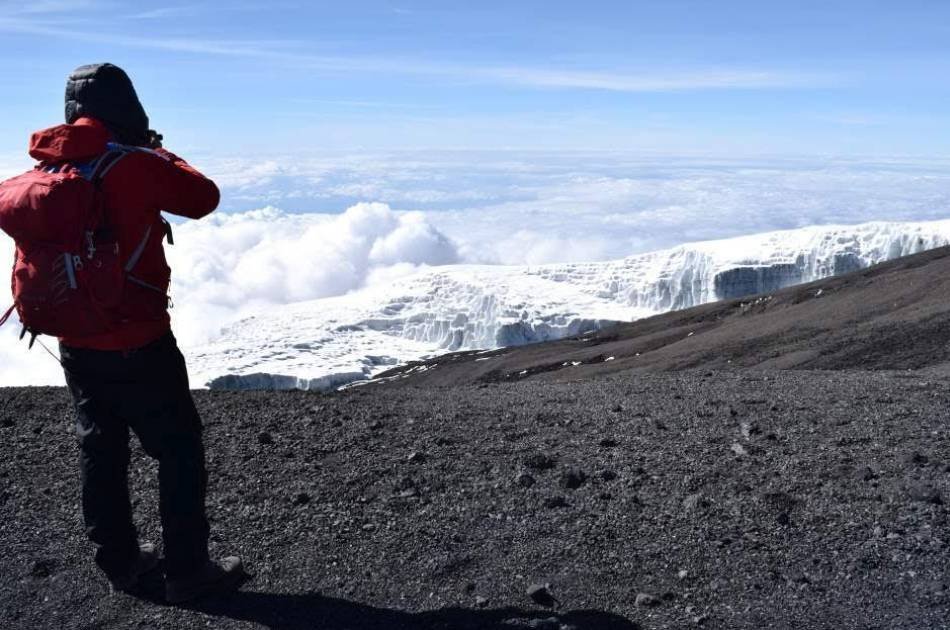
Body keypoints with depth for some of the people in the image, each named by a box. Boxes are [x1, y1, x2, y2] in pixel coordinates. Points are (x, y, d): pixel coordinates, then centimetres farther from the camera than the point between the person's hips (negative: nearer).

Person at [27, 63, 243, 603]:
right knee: (179, 451, 5)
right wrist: (164, 156, 9)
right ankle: (188, 572, 12)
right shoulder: (137, 165, -17)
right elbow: (205, 198, -5)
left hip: (75, 343, 7)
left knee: (101, 450, 18)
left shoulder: (47, 169, 2)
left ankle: (119, 560, 31)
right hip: (137, 344, -7)